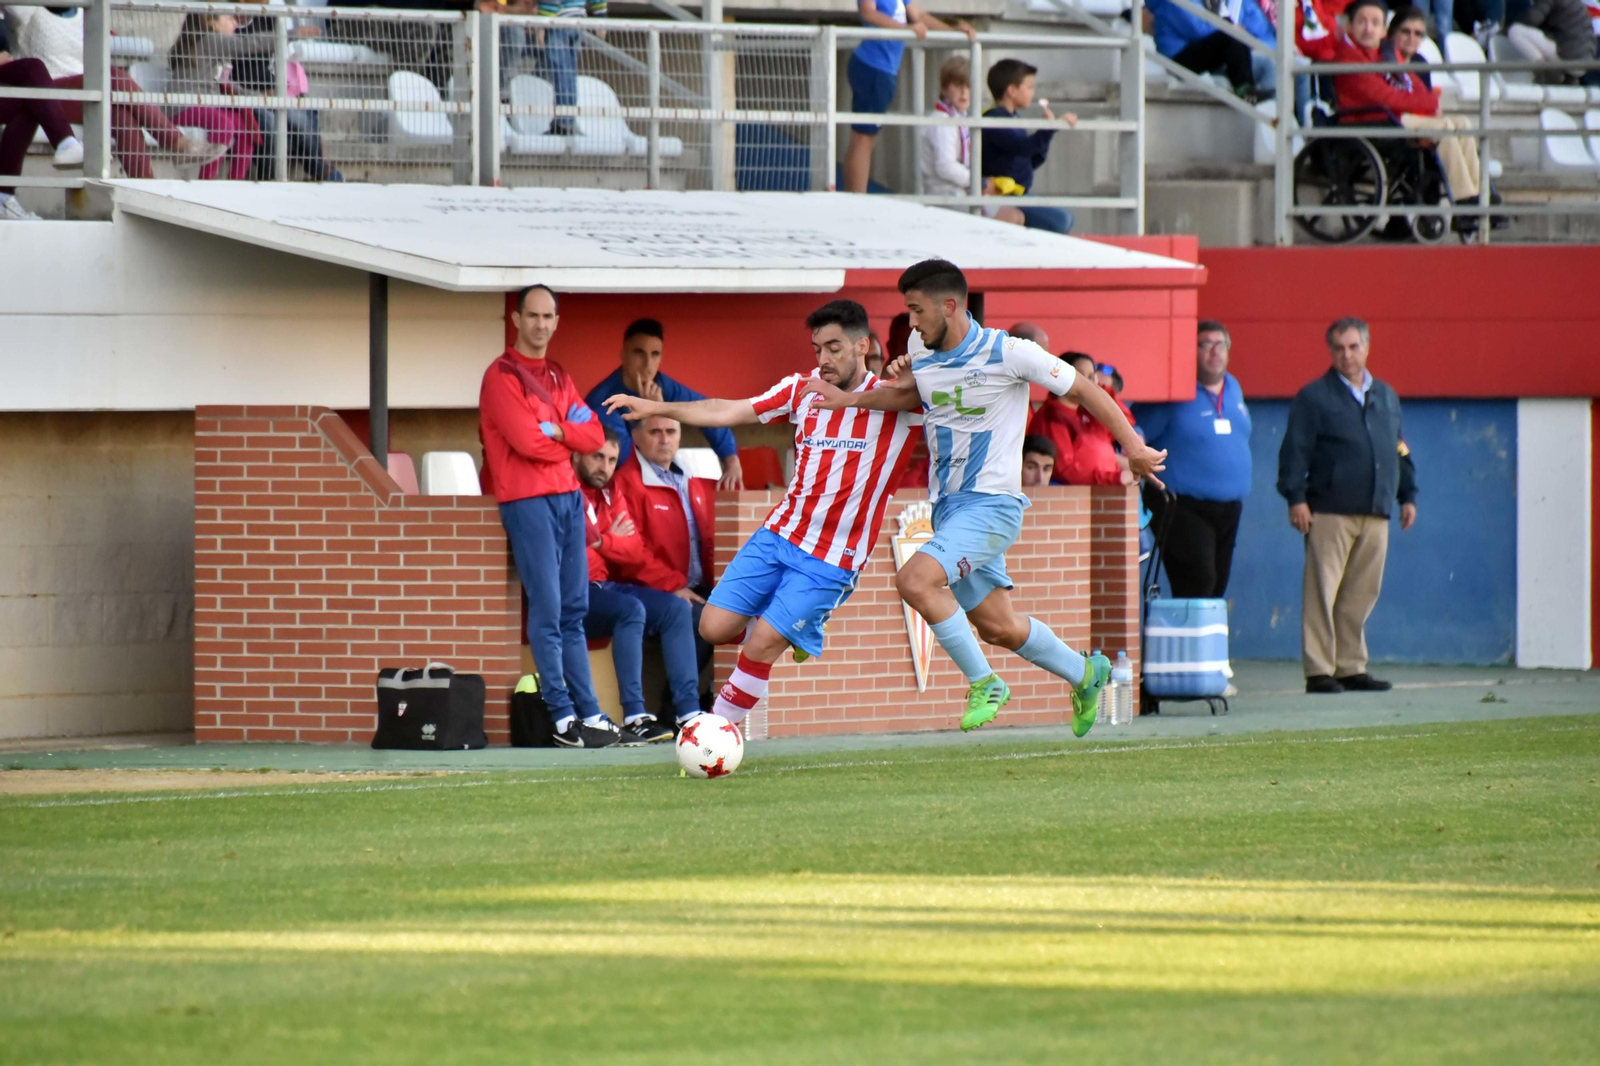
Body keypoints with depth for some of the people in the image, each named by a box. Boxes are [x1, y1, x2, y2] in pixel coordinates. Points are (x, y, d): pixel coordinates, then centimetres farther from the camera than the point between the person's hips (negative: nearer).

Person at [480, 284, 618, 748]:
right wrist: (569, 437, 1)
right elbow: (528, 441, -15)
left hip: (568, 496, 7)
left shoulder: (558, 377, 18)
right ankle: (564, 718, -9)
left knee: (574, 610, 7)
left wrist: (555, 430, -9)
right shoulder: (502, 376, -5)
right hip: (527, 499, -7)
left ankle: (588, 713, 8)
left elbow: (594, 436, 8)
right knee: (547, 609, -9)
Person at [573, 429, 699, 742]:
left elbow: (636, 551, 8)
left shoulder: (611, 494, 15)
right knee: (631, 609, -31)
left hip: (604, 587, 9)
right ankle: (634, 718, -36)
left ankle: (688, 713, -14)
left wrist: (601, 543, -11)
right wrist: (612, 541, -6)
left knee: (676, 608, -5)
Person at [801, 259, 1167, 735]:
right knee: (998, 627, 11)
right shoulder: (920, 353, 4)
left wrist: (1132, 446, -8)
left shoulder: (1008, 353, -15)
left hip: (991, 504, -7)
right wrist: (852, 400, 16)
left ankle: (983, 683, -10)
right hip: (947, 506, 7)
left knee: (915, 581, -25)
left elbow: (1083, 391, -6)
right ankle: (1084, 673, 36)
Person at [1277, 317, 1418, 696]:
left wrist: (1408, 495, 17)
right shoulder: (1314, 397, 1)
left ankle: (1351, 667, 12)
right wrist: (1295, 497, -12)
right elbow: (1295, 451, -4)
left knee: (1362, 594, 6)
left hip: (1375, 514, 5)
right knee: (1322, 592, -7)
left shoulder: (1386, 397, 18)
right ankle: (1318, 670, -6)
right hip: (1329, 512, -5)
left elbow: (1400, 451, 24)